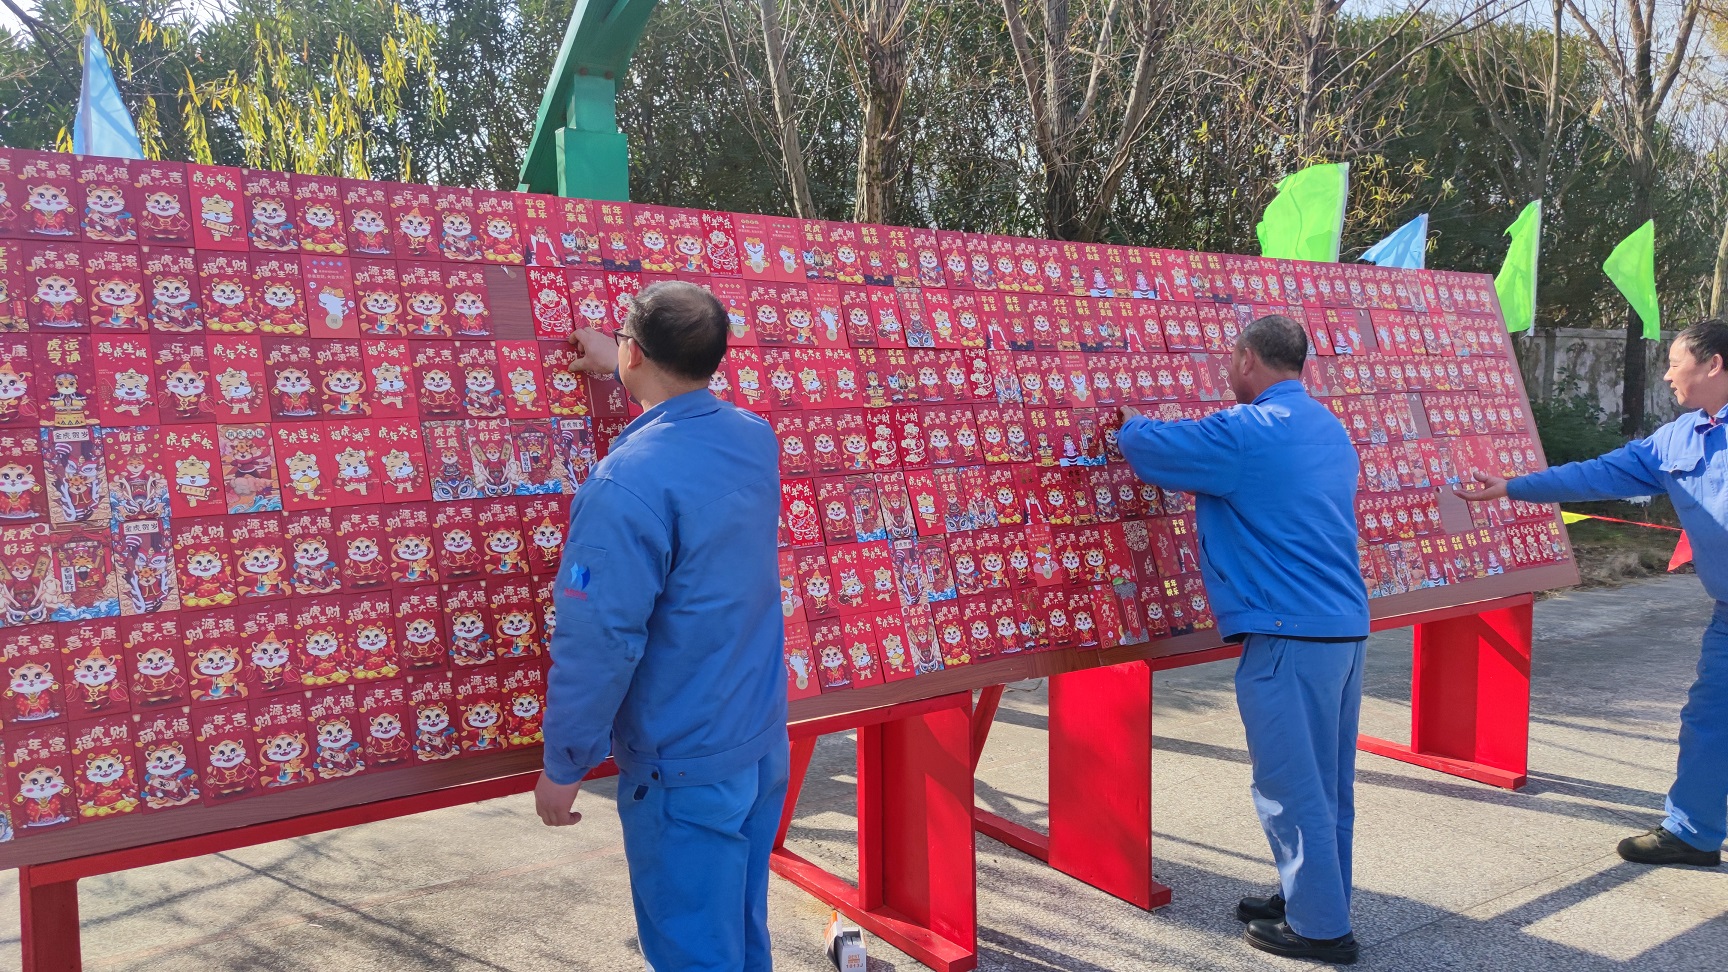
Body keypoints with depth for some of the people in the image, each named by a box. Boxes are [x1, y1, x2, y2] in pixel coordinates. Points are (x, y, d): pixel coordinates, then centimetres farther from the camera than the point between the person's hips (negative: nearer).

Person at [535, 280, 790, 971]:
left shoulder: (627, 484, -24)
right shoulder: (755, 437, 1)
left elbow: (599, 639, -23)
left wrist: (563, 767, -10)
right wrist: (617, 372, 39)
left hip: (684, 768, -8)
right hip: (764, 745, 8)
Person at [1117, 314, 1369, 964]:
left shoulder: (1249, 431, -13)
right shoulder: (1329, 429, 15)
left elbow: (1149, 446, -7)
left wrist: (1129, 423, 15)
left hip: (1290, 631, -9)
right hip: (1347, 625, 9)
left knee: (1291, 785, 1)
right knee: (1328, 781, 17)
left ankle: (1319, 928, 9)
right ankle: (1314, 898, 30)